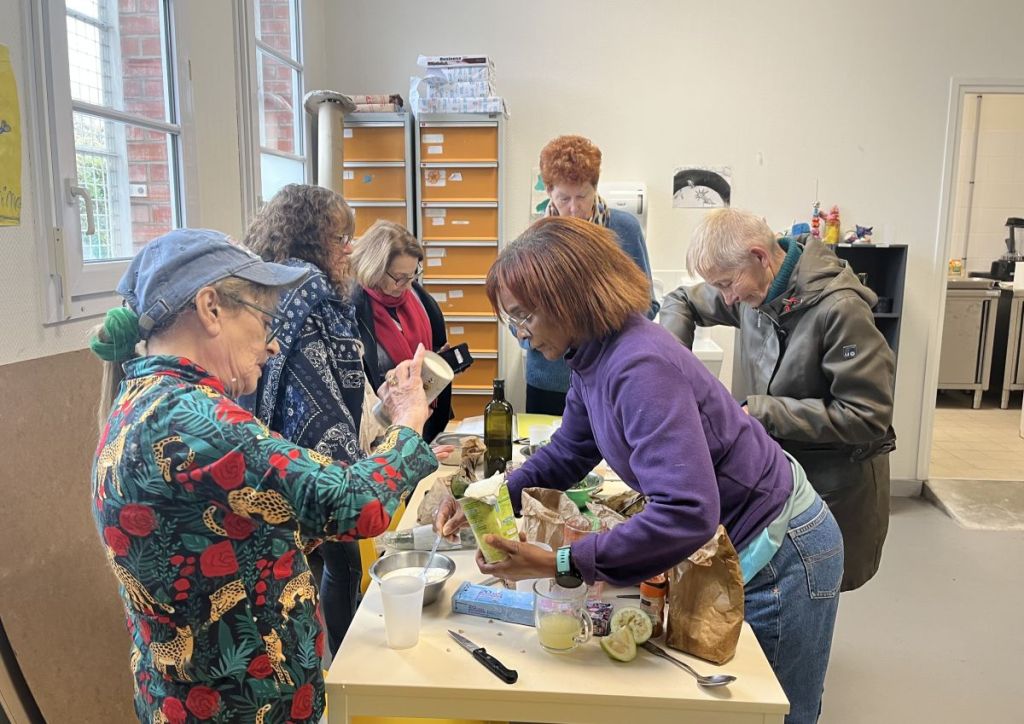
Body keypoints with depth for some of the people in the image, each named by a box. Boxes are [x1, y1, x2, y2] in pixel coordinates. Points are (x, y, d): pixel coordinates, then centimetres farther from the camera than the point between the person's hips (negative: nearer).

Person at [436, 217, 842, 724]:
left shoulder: (640, 368, -33)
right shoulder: (594, 358, -4)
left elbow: (687, 512, -41)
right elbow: (565, 456, 8)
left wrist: (561, 565, -38)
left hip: (777, 557, -8)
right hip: (731, 546, 9)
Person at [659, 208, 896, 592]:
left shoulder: (840, 309, -24)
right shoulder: (753, 292, -3)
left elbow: (868, 415, -23)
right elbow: (680, 301, 14)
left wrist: (761, 413, -23)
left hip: (837, 487, -6)